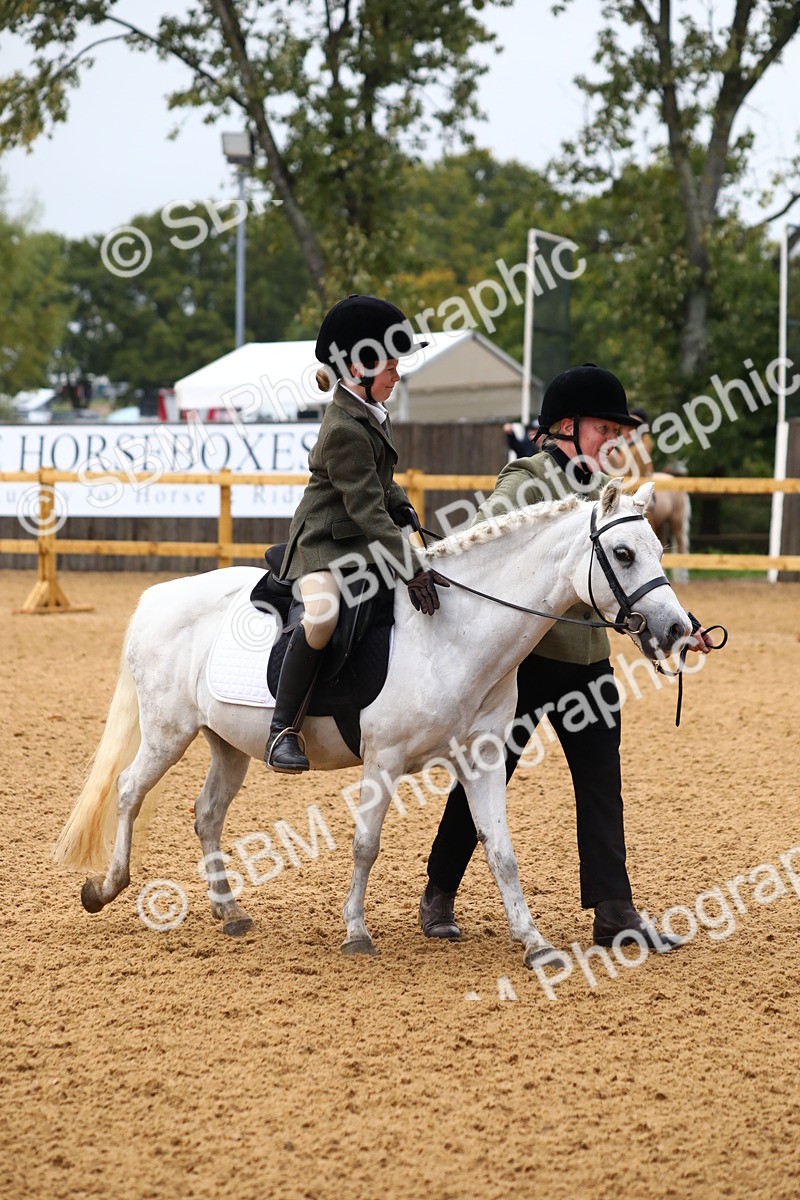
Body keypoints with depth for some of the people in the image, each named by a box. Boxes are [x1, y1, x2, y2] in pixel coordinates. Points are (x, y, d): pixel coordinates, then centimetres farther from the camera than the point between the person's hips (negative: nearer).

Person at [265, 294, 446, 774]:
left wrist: (402, 506, 2)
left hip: (363, 541, 10)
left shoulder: (371, 409, 7)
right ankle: (283, 729, -30)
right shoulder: (344, 430, -23)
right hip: (325, 542, -10)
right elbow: (366, 509, -29)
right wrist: (411, 572, -34)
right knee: (324, 611, -38)